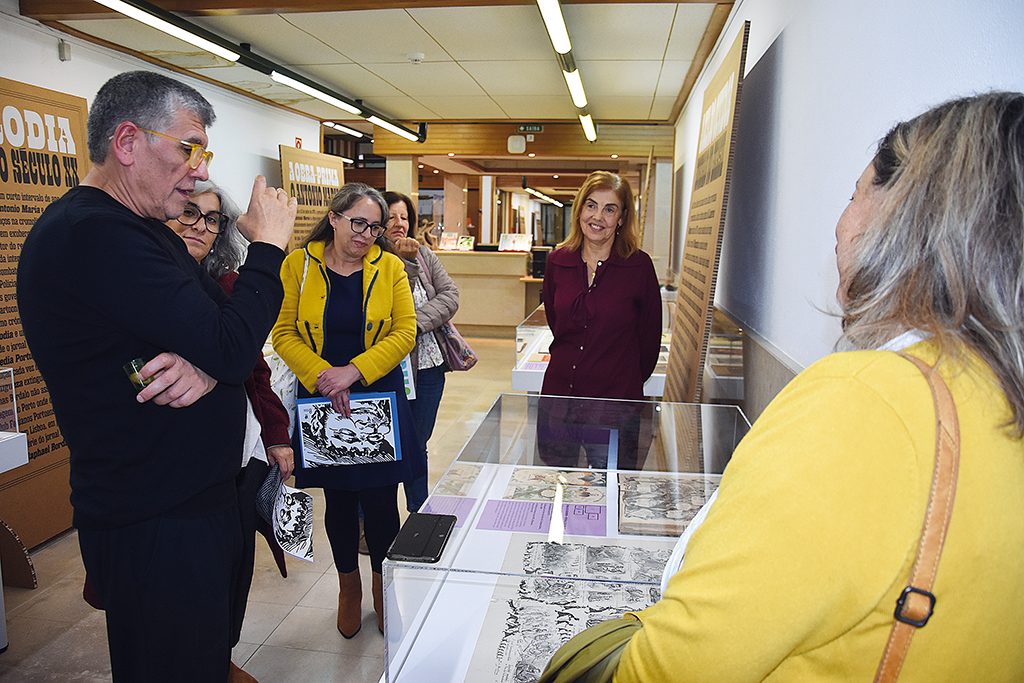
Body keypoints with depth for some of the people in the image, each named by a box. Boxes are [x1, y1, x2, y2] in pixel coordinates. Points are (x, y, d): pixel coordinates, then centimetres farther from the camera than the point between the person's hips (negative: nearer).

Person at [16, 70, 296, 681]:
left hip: (194, 498, 9)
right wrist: (268, 245, -13)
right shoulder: (94, 235, -22)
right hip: (154, 524, -9)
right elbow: (232, 348, -27)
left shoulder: (147, 232, 12)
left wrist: (209, 364, -16)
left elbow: (222, 329, 7)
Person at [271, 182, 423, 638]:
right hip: (321, 401, 0)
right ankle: (348, 587, 35)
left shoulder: (390, 267, -1)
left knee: (380, 499, 4)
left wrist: (352, 371, -17)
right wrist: (322, 376, -18)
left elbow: (405, 332, -7)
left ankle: (383, 587, 29)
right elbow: (284, 333, -4)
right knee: (338, 499, 14)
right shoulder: (298, 265, -2)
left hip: (380, 399, 0)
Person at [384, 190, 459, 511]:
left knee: (417, 447, 18)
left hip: (429, 366, 5)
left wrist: (417, 322, -16)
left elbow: (450, 295, -2)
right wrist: (404, 261, -21)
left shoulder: (424, 254, 5)